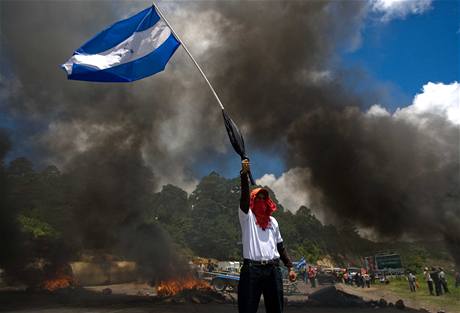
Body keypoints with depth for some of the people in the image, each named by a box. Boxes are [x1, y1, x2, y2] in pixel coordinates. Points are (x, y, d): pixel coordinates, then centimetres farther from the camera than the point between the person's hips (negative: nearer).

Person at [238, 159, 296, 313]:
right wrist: (244, 173, -24)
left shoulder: (273, 221, 19)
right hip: (252, 269, -4)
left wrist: (290, 267, 16)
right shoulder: (247, 216, 4)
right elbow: (244, 196, -12)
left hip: (273, 270, 4)